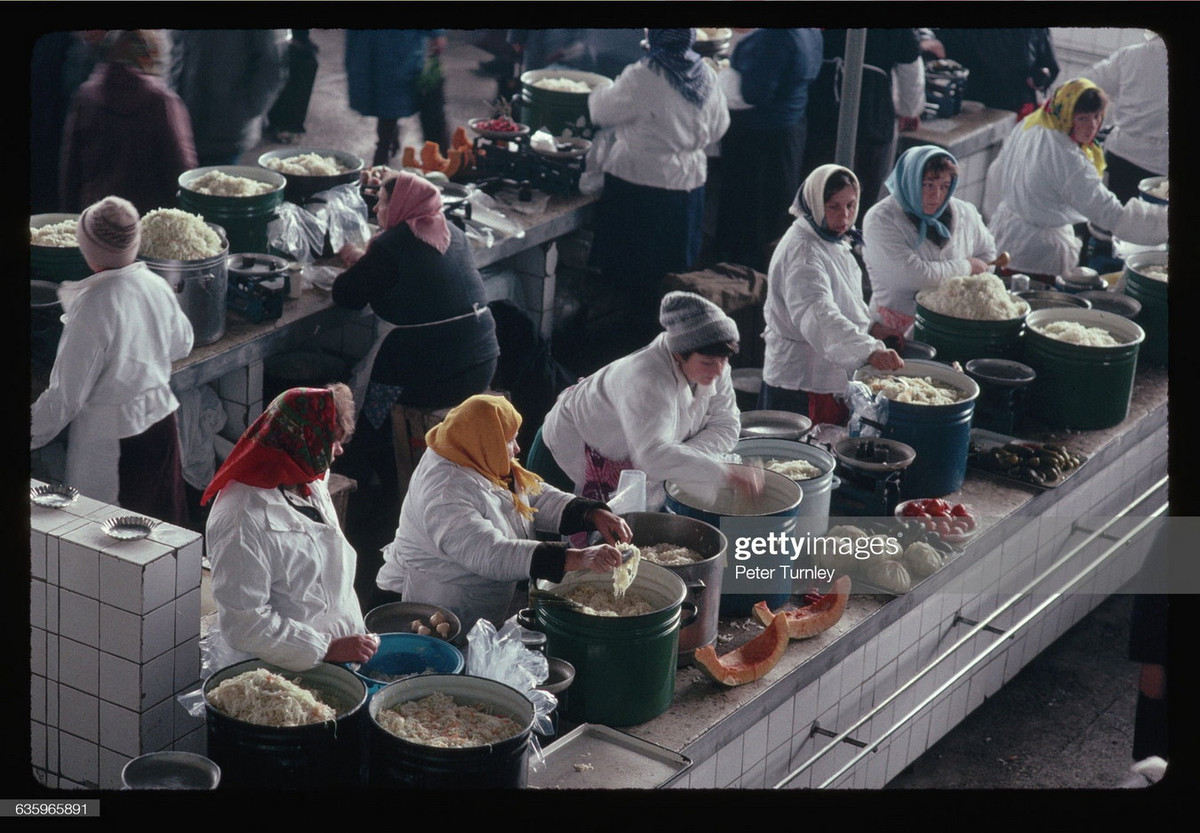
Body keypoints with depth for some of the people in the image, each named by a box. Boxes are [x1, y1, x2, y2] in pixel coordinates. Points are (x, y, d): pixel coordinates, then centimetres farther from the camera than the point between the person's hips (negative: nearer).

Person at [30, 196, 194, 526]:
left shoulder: (93, 307, -24)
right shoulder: (157, 287, -5)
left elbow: (67, 394, -19)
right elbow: (181, 345, 14)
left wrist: (31, 436, -6)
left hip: (110, 438, -7)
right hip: (160, 421, 7)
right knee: (165, 519, 20)